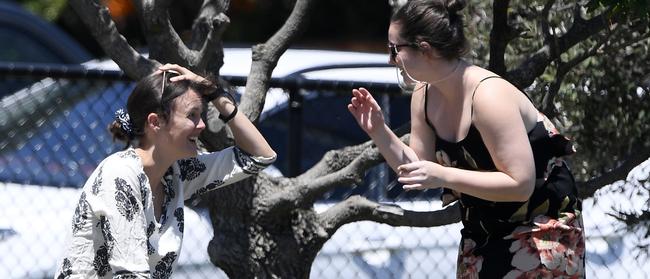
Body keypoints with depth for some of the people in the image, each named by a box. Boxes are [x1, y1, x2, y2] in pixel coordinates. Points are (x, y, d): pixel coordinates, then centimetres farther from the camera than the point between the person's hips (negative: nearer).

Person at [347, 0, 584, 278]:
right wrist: (378, 131, -8)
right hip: (485, 232, 8)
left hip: (540, 228, -8)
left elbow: (520, 184, -28)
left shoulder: (489, 96, -26)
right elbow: (419, 170, 6)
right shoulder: (424, 95, -2)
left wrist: (444, 176, -33)